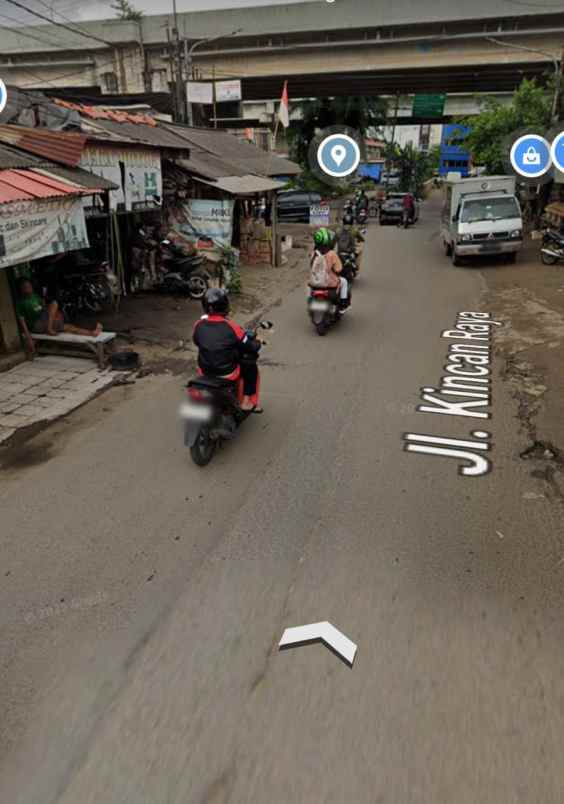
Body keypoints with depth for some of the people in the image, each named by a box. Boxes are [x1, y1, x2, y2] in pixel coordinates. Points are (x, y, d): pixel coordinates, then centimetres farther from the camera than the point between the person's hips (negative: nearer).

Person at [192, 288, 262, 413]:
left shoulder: (198, 325, -7)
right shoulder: (231, 327, -20)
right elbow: (250, 346, -10)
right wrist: (258, 343, 13)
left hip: (205, 370, 5)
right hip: (227, 373, -5)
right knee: (251, 366, 19)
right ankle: (247, 401, 20)